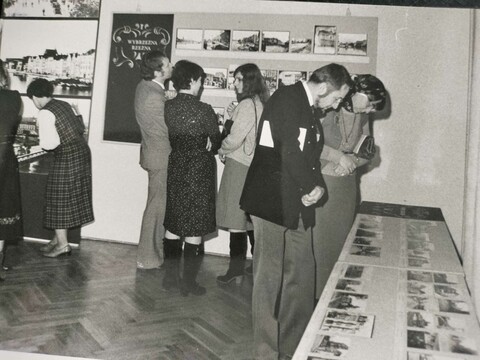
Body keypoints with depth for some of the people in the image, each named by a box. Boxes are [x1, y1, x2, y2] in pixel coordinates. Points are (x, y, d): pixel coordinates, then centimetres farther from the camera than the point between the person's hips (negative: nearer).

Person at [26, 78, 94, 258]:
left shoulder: (45, 113, -14)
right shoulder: (64, 104, 10)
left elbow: (51, 143, -19)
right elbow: (81, 127, 15)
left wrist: (42, 142, 1)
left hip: (67, 157, -8)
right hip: (82, 151, 8)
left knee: (59, 200, 4)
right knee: (70, 198, 15)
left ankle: (62, 244, 13)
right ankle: (59, 238, 27)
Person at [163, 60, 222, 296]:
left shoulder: (168, 107, 0)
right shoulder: (204, 110, -15)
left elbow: (172, 137, 9)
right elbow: (215, 143, -4)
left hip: (175, 168, 6)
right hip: (199, 171, -6)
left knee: (173, 225, 14)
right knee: (194, 230, 3)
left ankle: (171, 277, 23)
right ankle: (188, 283, 12)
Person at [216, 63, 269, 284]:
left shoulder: (247, 105, -14)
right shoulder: (261, 103, 12)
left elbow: (234, 139, -17)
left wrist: (222, 150, 2)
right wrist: (234, 116, 9)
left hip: (240, 166, -9)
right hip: (255, 165, 9)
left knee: (236, 218, -3)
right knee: (252, 218, 16)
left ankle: (236, 267, 3)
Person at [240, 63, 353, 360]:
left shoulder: (306, 107, 16)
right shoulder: (287, 99, -12)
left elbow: (310, 153, 14)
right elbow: (290, 152, -20)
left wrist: (317, 185, -5)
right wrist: (312, 188, -7)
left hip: (297, 202, 9)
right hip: (273, 202, -9)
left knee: (302, 274, 11)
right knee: (270, 276, 1)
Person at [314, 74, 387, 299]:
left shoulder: (362, 118, 9)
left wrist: (352, 161, -7)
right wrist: (338, 156, -20)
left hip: (347, 186, 6)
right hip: (320, 184, -6)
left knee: (340, 240, 9)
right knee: (316, 240, -2)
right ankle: (312, 295, 11)